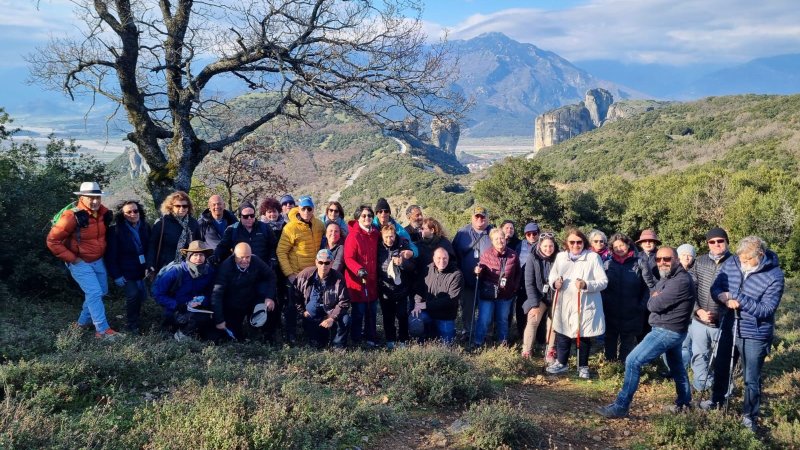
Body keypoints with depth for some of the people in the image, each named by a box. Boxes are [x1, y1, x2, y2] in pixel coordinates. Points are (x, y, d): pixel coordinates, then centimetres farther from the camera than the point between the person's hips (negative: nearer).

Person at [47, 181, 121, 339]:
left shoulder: (103, 213, -5)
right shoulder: (72, 217, -25)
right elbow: (52, 241, -21)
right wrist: (71, 258, -18)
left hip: (98, 261, 8)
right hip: (80, 263, -8)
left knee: (101, 291, 16)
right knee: (94, 293, -12)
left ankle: (84, 321, 34)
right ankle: (102, 329, -4)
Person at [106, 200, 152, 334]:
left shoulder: (145, 226, 0)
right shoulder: (115, 230, -14)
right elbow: (111, 255, -13)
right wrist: (116, 275, -15)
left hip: (142, 270, 5)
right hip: (126, 272, -5)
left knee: (142, 296, 8)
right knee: (133, 295, -13)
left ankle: (135, 319, 33)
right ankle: (133, 326, 4)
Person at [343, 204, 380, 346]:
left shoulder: (376, 234, 10)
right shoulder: (353, 236, -10)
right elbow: (348, 258, -16)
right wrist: (359, 270, -31)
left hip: (372, 280, 6)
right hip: (357, 281, -6)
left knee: (372, 311, 12)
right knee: (358, 312, 0)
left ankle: (371, 339, 23)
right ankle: (356, 341, 11)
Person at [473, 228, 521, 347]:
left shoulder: (513, 255, -2)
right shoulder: (486, 254, -8)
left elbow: (518, 273, 11)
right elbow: (481, 273, -3)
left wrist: (515, 287, 3)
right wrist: (478, 271, -25)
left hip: (506, 294, 3)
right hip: (488, 293, -2)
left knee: (502, 319, 18)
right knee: (484, 320, -2)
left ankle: (503, 342, 35)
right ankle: (478, 343, 12)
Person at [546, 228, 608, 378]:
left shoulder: (593, 257, -6)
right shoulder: (560, 256, 7)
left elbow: (604, 281, -9)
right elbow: (552, 275, 16)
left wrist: (586, 285, -25)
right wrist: (554, 282, -8)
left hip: (585, 305, -3)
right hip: (564, 304, 3)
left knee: (583, 336, 8)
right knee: (562, 334, 13)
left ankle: (583, 366, 25)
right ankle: (561, 362, 31)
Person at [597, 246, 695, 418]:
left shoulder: (681, 281, -23)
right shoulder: (666, 277, 10)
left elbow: (655, 305, -23)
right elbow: (651, 302, 12)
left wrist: (654, 300, -3)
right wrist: (656, 299, -8)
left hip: (666, 331, -11)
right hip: (671, 329, 11)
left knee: (633, 362, -13)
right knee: (676, 366, 24)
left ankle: (621, 407, -10)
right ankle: (685, 402, 42)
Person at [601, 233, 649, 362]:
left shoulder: (638, 264, -4)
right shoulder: (608, 264, 1)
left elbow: (647, 287, -1)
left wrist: (642, 305, -8)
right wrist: (603, 303, -6)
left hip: (631, 315, -1)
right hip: (610, 314, 1)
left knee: (628, 343, 11)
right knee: (610, 342, 13)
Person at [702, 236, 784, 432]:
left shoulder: (774, 275, -19)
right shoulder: (731, 263, -6)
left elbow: (766, 309, -22)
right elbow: (715, 286, 2)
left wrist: (740, 300, -33)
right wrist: (722, 295, -22)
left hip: (754, 335, -5)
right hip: (729, 328, 5)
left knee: (751, 379, 7)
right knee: (721, 367, 22)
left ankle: (750, 416, 26)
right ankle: (716, 400, 46)